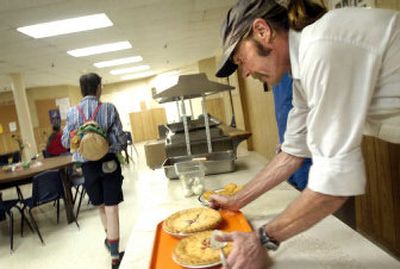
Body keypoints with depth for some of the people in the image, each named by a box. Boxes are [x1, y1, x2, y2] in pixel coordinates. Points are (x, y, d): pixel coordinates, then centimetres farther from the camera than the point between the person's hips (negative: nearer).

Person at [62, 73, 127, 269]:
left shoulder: (72, 112, -4)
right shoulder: (108, 109, -11)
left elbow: (66, 142, 1)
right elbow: (120, 138, -12)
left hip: (88, 165, 3)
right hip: (109, 163, -3)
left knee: (101, 206, 22)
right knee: (111, 208, 3)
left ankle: (110, 239, 41)